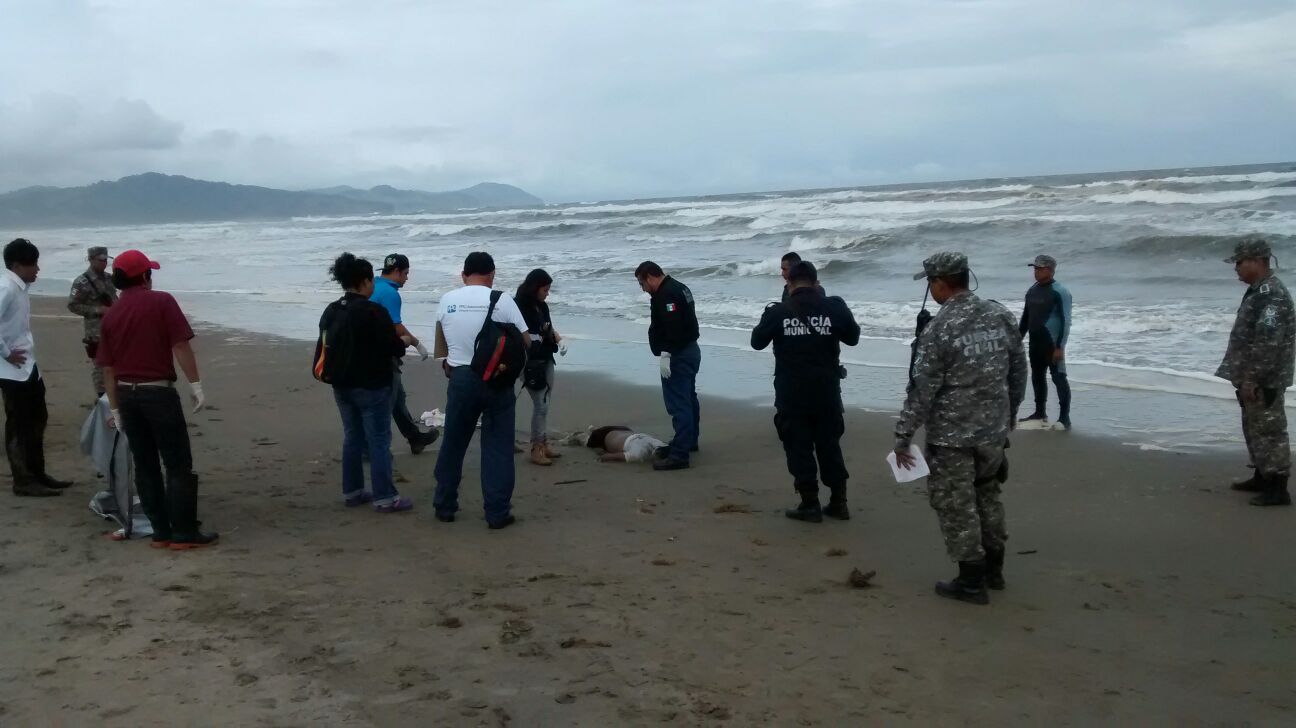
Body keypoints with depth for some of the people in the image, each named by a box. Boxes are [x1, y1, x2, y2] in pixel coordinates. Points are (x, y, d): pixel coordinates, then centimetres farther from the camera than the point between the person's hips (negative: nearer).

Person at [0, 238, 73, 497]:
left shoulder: (21, 288, 11)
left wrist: (25, 354, 11)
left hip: (29, 367, 9)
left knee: (37, 419, 16)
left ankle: (37, 474, 26)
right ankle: (23, 481, 7)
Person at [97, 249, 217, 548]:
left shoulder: (111, 315, 9)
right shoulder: (161, 302, -6)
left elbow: (107, 368, 10)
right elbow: (181, 346, -14)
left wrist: (116, 409, 15)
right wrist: (195, 384, -9)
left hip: (126, 394, 6)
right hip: (158, 391, -6)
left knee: (145, 465, 11)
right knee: (179, 464, 0)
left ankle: (161, 531, 15)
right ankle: (184, 533, 0)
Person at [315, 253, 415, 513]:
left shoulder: (331, 311, 6)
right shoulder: (374, 312, -18)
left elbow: (327, 346, 14)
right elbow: (393, 347, -16)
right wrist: (404, 341, 7)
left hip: (342, 385, 7)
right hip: (372, 386, -7)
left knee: (352, 437, 16)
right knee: (379, 440, -1)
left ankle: (352, 491, 22)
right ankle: (385, 497, 1)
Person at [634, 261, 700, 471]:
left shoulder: (666, 294, -18)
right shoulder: (678, 288, 16)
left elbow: (672, 326, -28)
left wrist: (666, 353, -28)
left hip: (678, 356, -11)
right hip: (690, 350, 11)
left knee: (678, 404, -12)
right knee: (688, 399, 22)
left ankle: (679, 454, -13)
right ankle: (688, 441, 36)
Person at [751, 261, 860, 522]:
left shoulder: (777, 312, -8)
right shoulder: (835, 307, -4)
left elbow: (757, 342, 6)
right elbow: (853, 338, 12)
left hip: (791, 393, -2)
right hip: (826, 390, 2)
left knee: (799, 447, 6)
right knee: (830, 444, 15)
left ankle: (810, 504, 7)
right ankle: (838, 502, 19)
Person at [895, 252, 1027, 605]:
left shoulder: (939, 329, -17)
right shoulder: (1001, 315, 0)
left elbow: (922, 389, -16)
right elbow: (1018, 372, 9)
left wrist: (903, 436, -7)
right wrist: (1009, 413, 23)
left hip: (952, 434, -6)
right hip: (994, 430, 6)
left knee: (956, 506, 6)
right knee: (987, 496, 22)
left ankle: (971, 581, 12)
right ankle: (993, 569, 31)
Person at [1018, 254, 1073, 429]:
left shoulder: (1060, 292, -12)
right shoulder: (1032, 291, 10)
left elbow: (1065, 321, -15)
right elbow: (1025, 317, 18)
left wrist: (1060, 347, -20)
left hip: (1052, 343, -8)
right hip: (1034, 342, 8)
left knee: (1059, 378, -5)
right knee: (1037, 377, 14)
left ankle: (1064, 417, -3)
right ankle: (1040, 412, 26)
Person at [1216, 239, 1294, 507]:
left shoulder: (1271, 294, -20)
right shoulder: (1258, 291, 13)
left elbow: (1268, 342, -26)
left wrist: (1252, 379, -24)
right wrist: (1245, 377, 23)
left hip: (1264, 381, -10)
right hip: (1253, 377, 10)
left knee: (1269, 430, -6)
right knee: (1255, 428, 19)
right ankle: (1262, 477, 30)